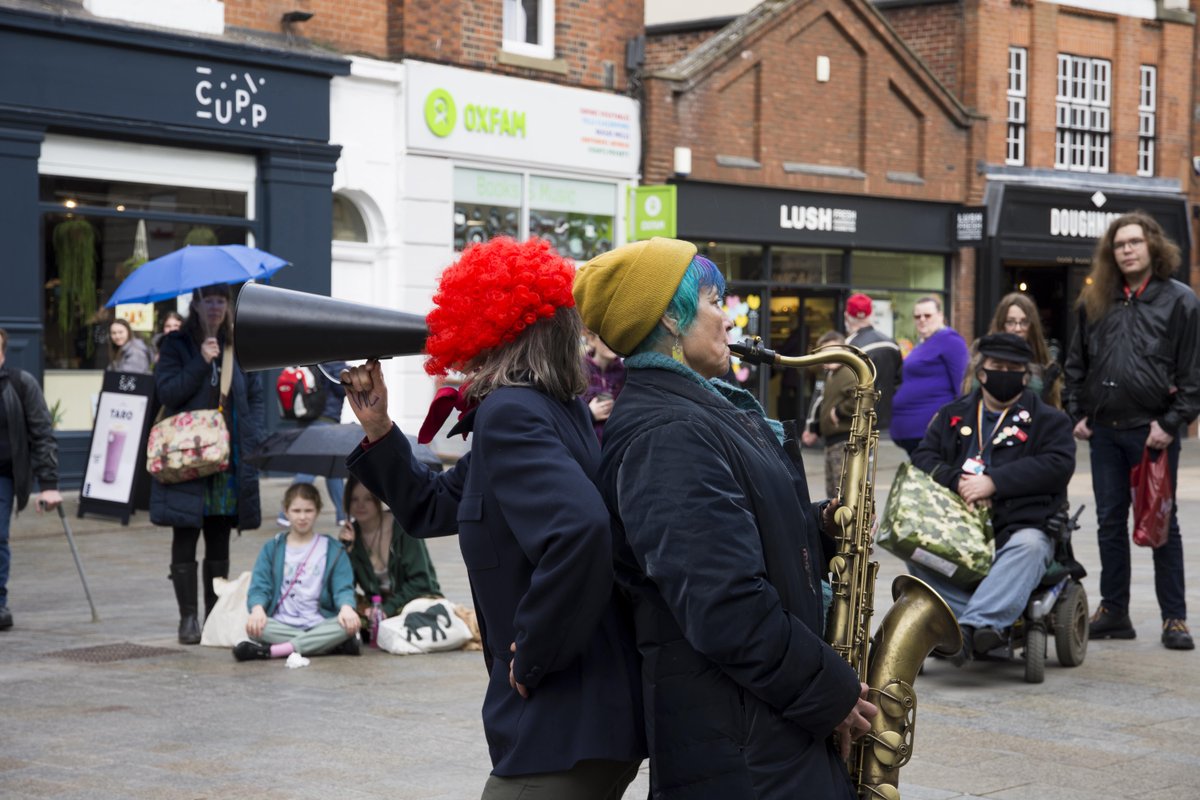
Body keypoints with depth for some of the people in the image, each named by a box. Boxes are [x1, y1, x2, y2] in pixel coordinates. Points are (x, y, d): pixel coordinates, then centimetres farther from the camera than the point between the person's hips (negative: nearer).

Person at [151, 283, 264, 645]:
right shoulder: (176, 345, 2)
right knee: (185, 540, -2)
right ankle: (188, 618, 3)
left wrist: (251, 442, 2)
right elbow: (167, 391, -9)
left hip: (230, 461, 3)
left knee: (219, 542, 8)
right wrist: (201, 362, -17)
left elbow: (255, 396, 13)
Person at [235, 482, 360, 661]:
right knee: (254, 628, -32)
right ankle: (335, 645, -31)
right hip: (282, 625, 0)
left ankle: (271, 651, -32)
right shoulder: (272, 548, 12)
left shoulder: (332, 550, 11)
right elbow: (259, 586, 3)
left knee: (348, 625, -31)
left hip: (320, 624, 0)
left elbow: (343, 587, 1)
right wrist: (257, 609, -20)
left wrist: (346, 607, -23)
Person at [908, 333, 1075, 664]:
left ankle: (972, 625, -51)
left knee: (1029, 546, -37)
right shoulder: (953, 415, 22)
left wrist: (994, 482, -14)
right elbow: (922, 458, 10)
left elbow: (1058, 464, -5)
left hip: (1022, 527, -2)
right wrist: (957, 481, -11)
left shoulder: (1049, 420, 13)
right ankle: (987, 627, -37)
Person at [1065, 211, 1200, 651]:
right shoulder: (1095, 302, 11)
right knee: (1110, 521, 8)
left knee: (1162, 523, 1)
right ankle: (1113, 611, 16)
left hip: (1153, 432, -4)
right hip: (1104, 431, 4)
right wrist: (1077, 413, 8)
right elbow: (1076, 363, 18)